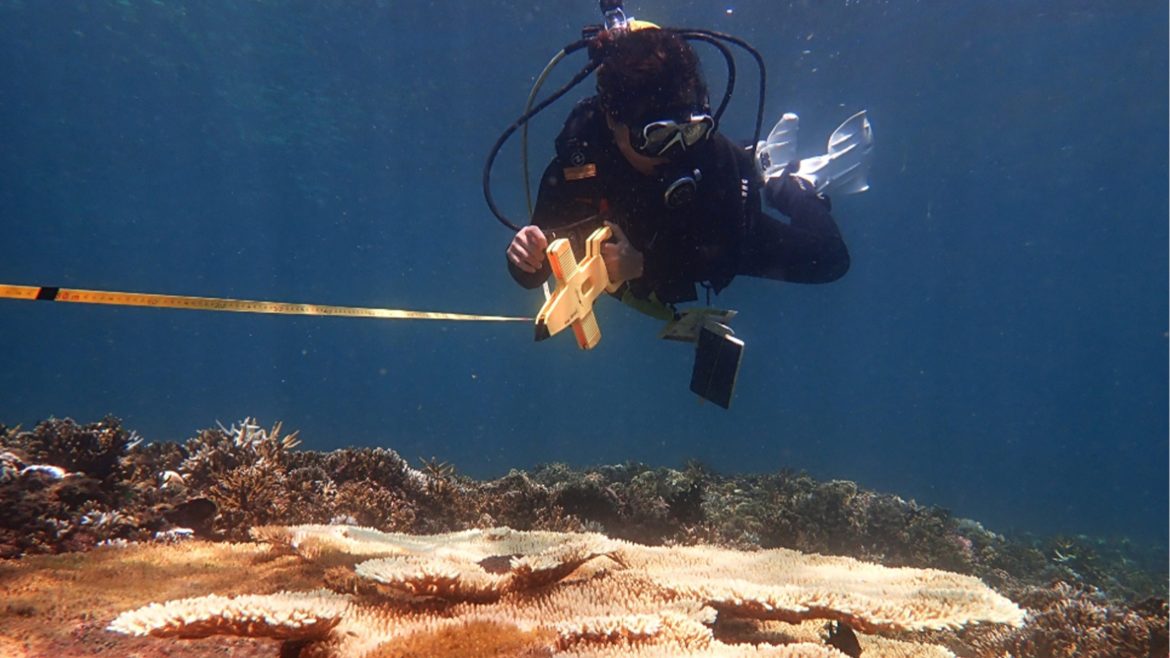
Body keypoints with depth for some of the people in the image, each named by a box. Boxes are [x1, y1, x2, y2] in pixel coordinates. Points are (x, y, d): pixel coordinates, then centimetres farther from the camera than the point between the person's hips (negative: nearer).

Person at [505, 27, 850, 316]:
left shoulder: (712, 151, -39)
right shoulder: (576, 161, -38)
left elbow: (730, 256, -36)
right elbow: (533, 274, -30)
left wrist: (645, 264, -50)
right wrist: (527, 256, -55)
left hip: (719, 235, -1)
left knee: (826, 258, 5)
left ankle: (783, 183, 29)